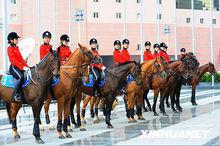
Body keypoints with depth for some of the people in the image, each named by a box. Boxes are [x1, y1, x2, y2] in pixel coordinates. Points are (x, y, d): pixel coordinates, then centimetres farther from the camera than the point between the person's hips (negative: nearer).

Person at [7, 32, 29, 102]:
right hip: (13, 67, -9)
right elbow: (13, 60, -15)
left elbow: (21, 59, 19)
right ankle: (15, 95, -30)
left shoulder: (17, 48, 20)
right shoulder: (10, 48, -5)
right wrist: (22, 67, -23)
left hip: (21, 67, 9)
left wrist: (26, 66, 4)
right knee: (21, 77, -31)